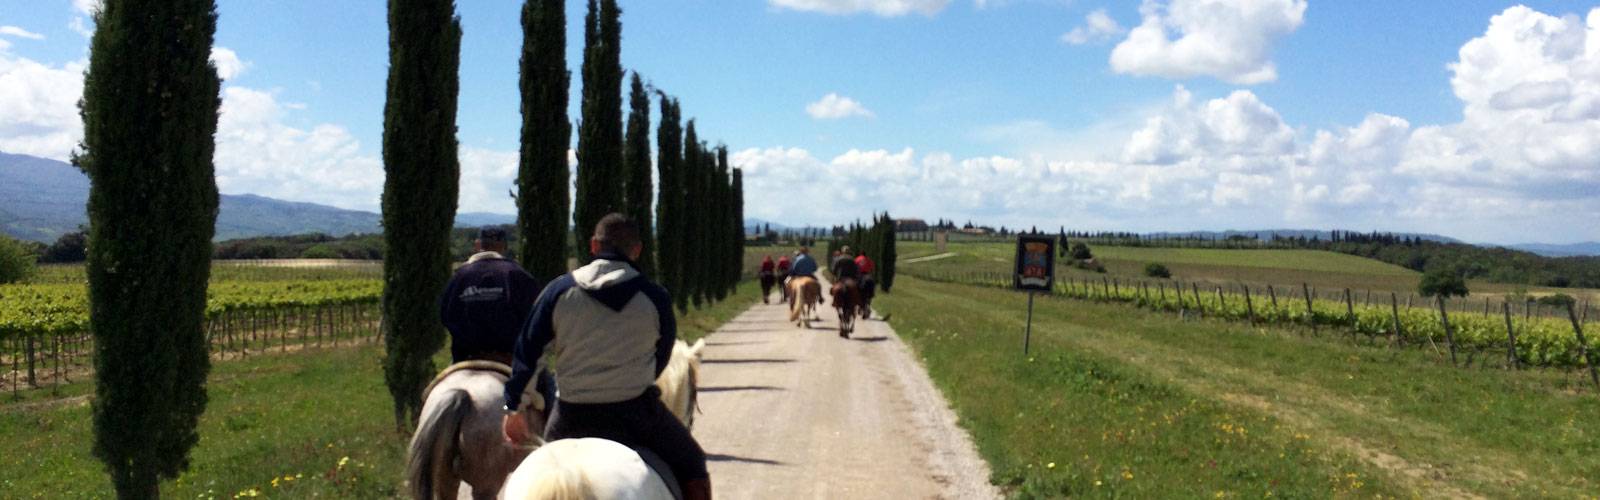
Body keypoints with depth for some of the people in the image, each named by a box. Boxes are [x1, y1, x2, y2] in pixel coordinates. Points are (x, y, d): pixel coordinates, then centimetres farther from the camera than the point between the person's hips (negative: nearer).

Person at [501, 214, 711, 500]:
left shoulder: (559, 290, -1)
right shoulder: (655, 297, -3)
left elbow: (527, 351, 0)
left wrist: (512, 407, 8)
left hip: (572, 416, 2)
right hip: (636, 410, -2)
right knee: (692, 467, 18)